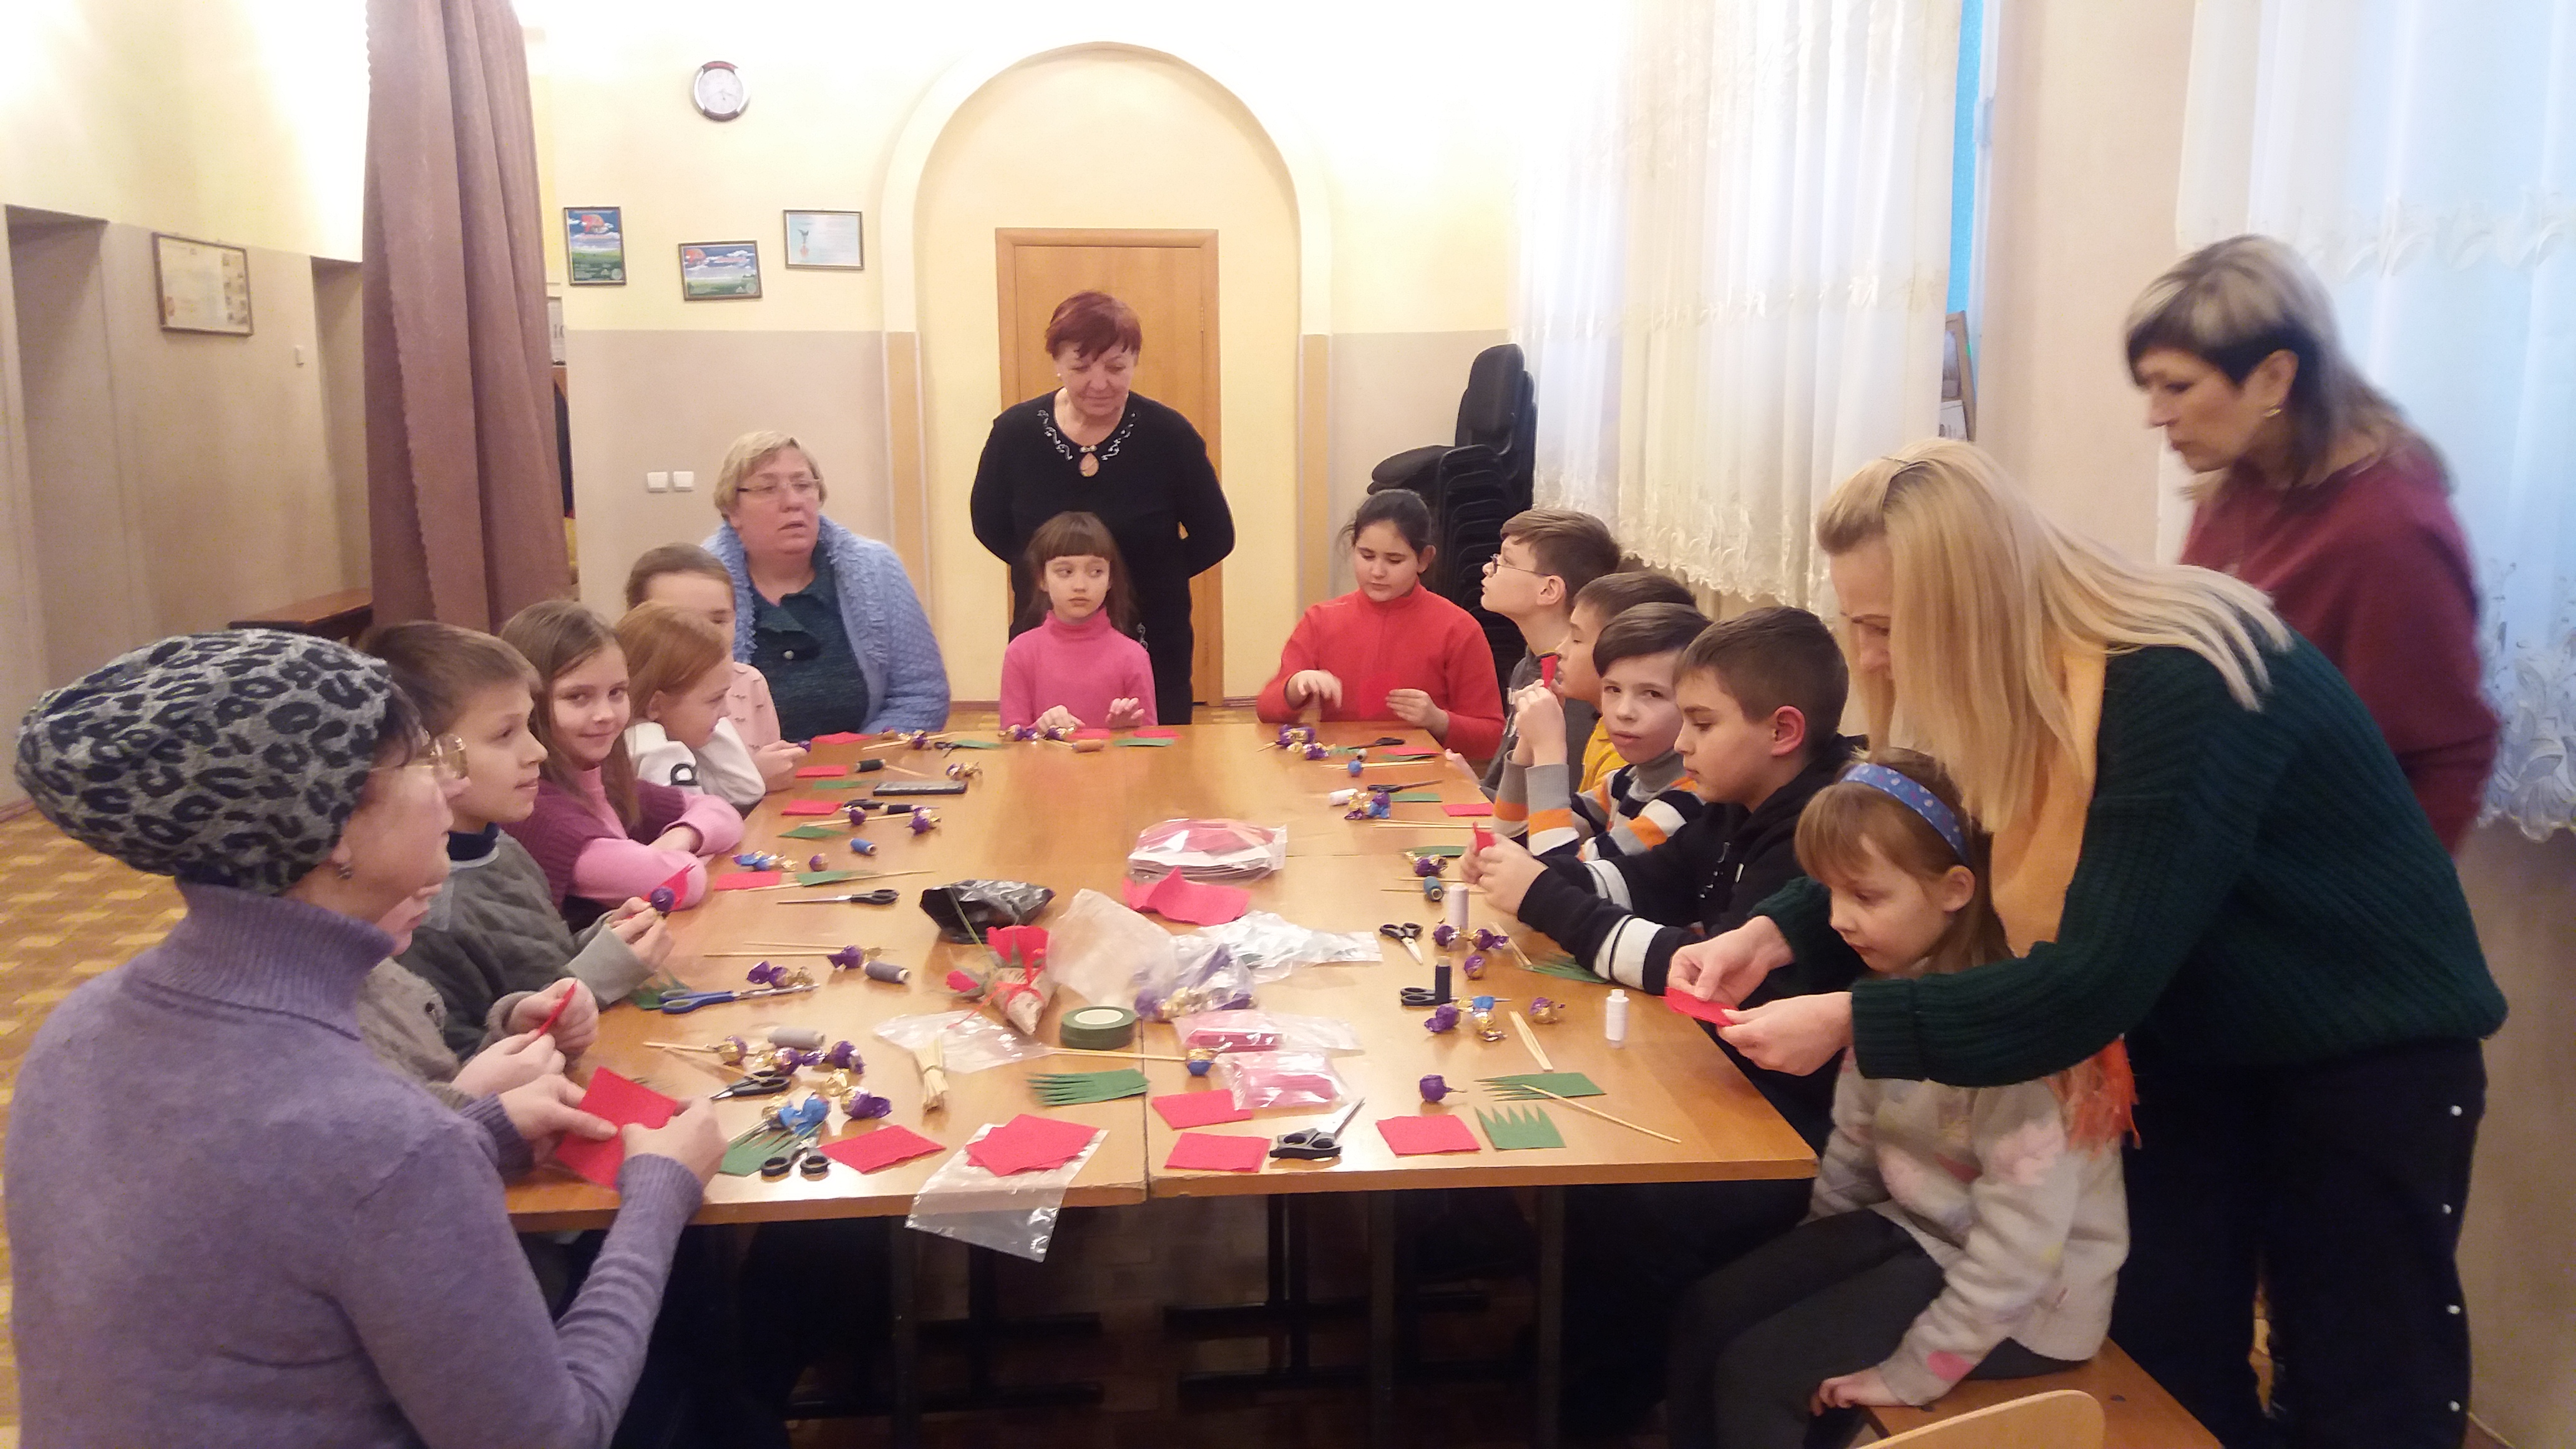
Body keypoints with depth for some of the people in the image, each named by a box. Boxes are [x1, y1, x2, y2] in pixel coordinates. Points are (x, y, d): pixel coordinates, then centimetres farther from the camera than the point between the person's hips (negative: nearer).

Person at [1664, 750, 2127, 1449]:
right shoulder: (1899, 983, -1)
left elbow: (2023, 1239, -28)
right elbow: (1855, 1143, 10)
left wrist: (1909, 1373, -22)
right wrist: (1811, 1257, 10)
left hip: (2022, 1296, -8)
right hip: (1914, 1228, 8)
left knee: (1756, 1373, -12)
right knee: (1708, 1315, 2)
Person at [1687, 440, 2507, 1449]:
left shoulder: (2179, 689, -33)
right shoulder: (2021, 676, -8)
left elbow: (2095, 982, -35)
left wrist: (1850, 1021, -34)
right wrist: (1776, 932, -13)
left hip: (2365, 1045, -7)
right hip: (2197, 1038, 7)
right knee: (2161, 1360, 12)